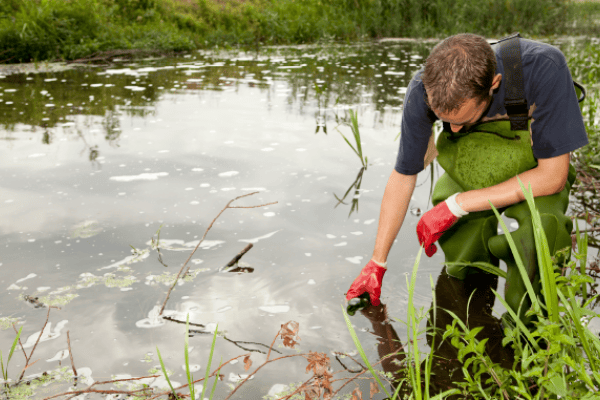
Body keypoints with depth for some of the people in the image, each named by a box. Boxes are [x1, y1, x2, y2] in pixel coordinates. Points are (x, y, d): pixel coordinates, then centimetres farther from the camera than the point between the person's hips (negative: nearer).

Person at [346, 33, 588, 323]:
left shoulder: (544, 67, -35)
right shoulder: (424, 92, -27)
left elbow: (553, 177, -28)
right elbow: (402, 177, -13)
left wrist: (456, 204, -30)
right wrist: (377, 263, -6)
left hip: (537, 172, -3)